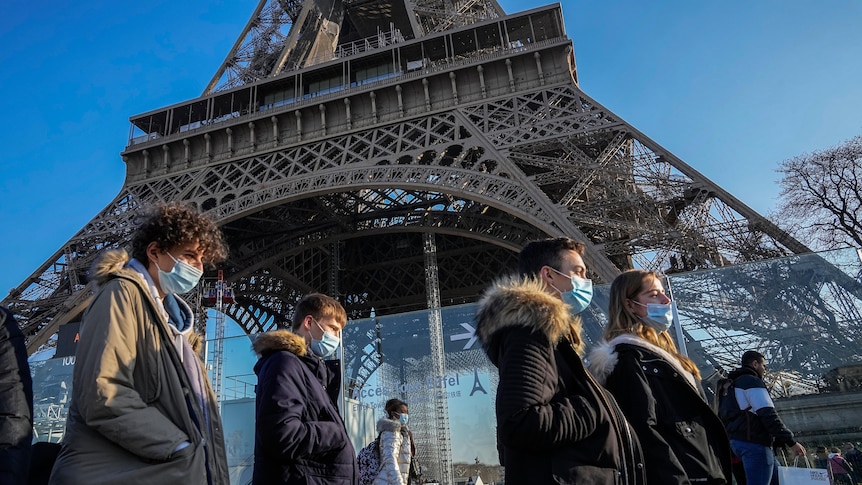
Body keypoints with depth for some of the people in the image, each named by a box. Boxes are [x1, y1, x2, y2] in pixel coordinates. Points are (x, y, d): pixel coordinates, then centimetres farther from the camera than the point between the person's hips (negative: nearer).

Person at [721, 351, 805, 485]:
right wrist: (791, 442, -16)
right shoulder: (752, 382, -7)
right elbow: (768, 415, -17)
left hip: (741, 441, 10)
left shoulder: (736, 384, 24)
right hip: (755, 443, -10)